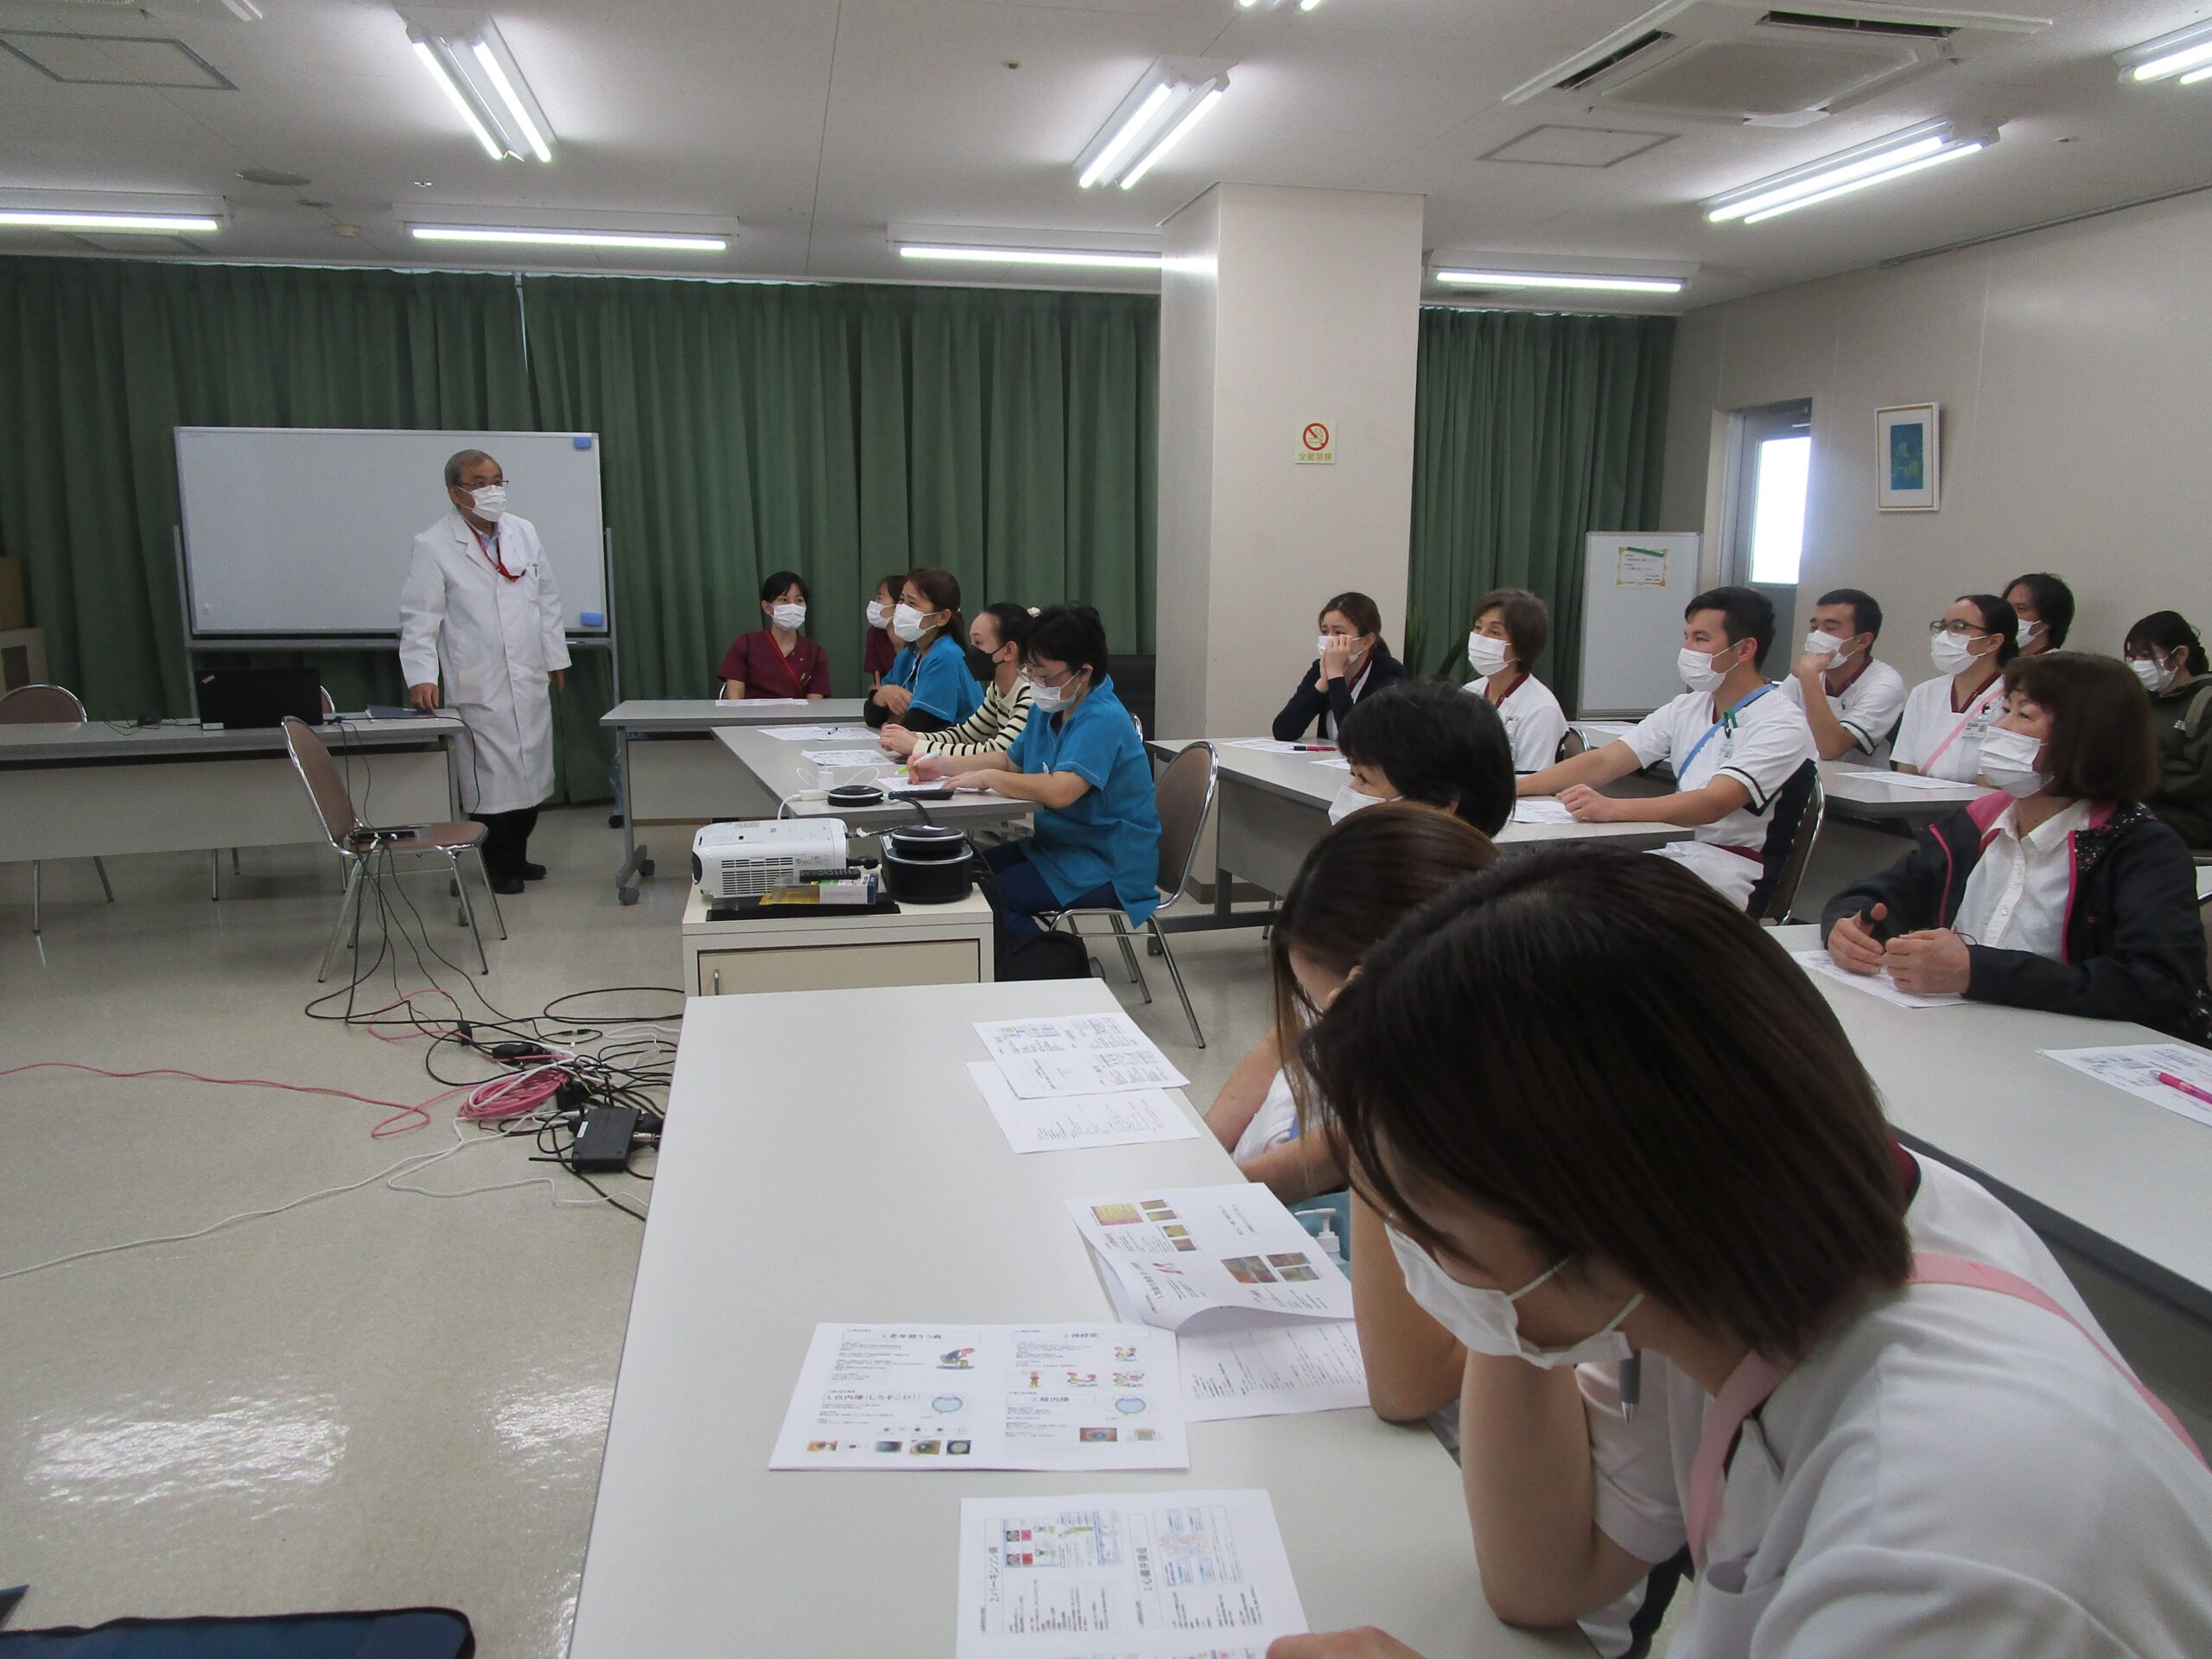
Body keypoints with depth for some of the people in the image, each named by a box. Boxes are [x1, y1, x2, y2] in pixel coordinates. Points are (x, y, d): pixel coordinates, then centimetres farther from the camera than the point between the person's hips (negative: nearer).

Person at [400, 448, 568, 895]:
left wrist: (556, 657, 15)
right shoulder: (433, 547, -5)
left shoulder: (523, 532, 9)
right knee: (490, 779, -2)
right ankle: (498, 865, 13)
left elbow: (547, 601, 16)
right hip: (478, 687, -5)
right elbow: (419, 620, -8)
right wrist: (422, 677, -19)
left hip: (530, 681, 5)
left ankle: (517, 855, 26)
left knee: (532, 773, 11)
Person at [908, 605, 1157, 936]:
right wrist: (945, 765, 6)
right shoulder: (1047, 708, 8)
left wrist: (987, 777, -20)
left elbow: (1059, 791, -34)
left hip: (1108, 868, -10)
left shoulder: (1102, 721, -22)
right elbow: (1012, 762, 21)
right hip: (1057, 844, 10)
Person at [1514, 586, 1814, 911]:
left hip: (1729, 869, -6)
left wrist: (1610, 808, -41)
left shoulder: (1782, 724, -10)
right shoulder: (1687, 708, 13)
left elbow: (1714, 803, -26)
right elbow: (1603, 762, 7)